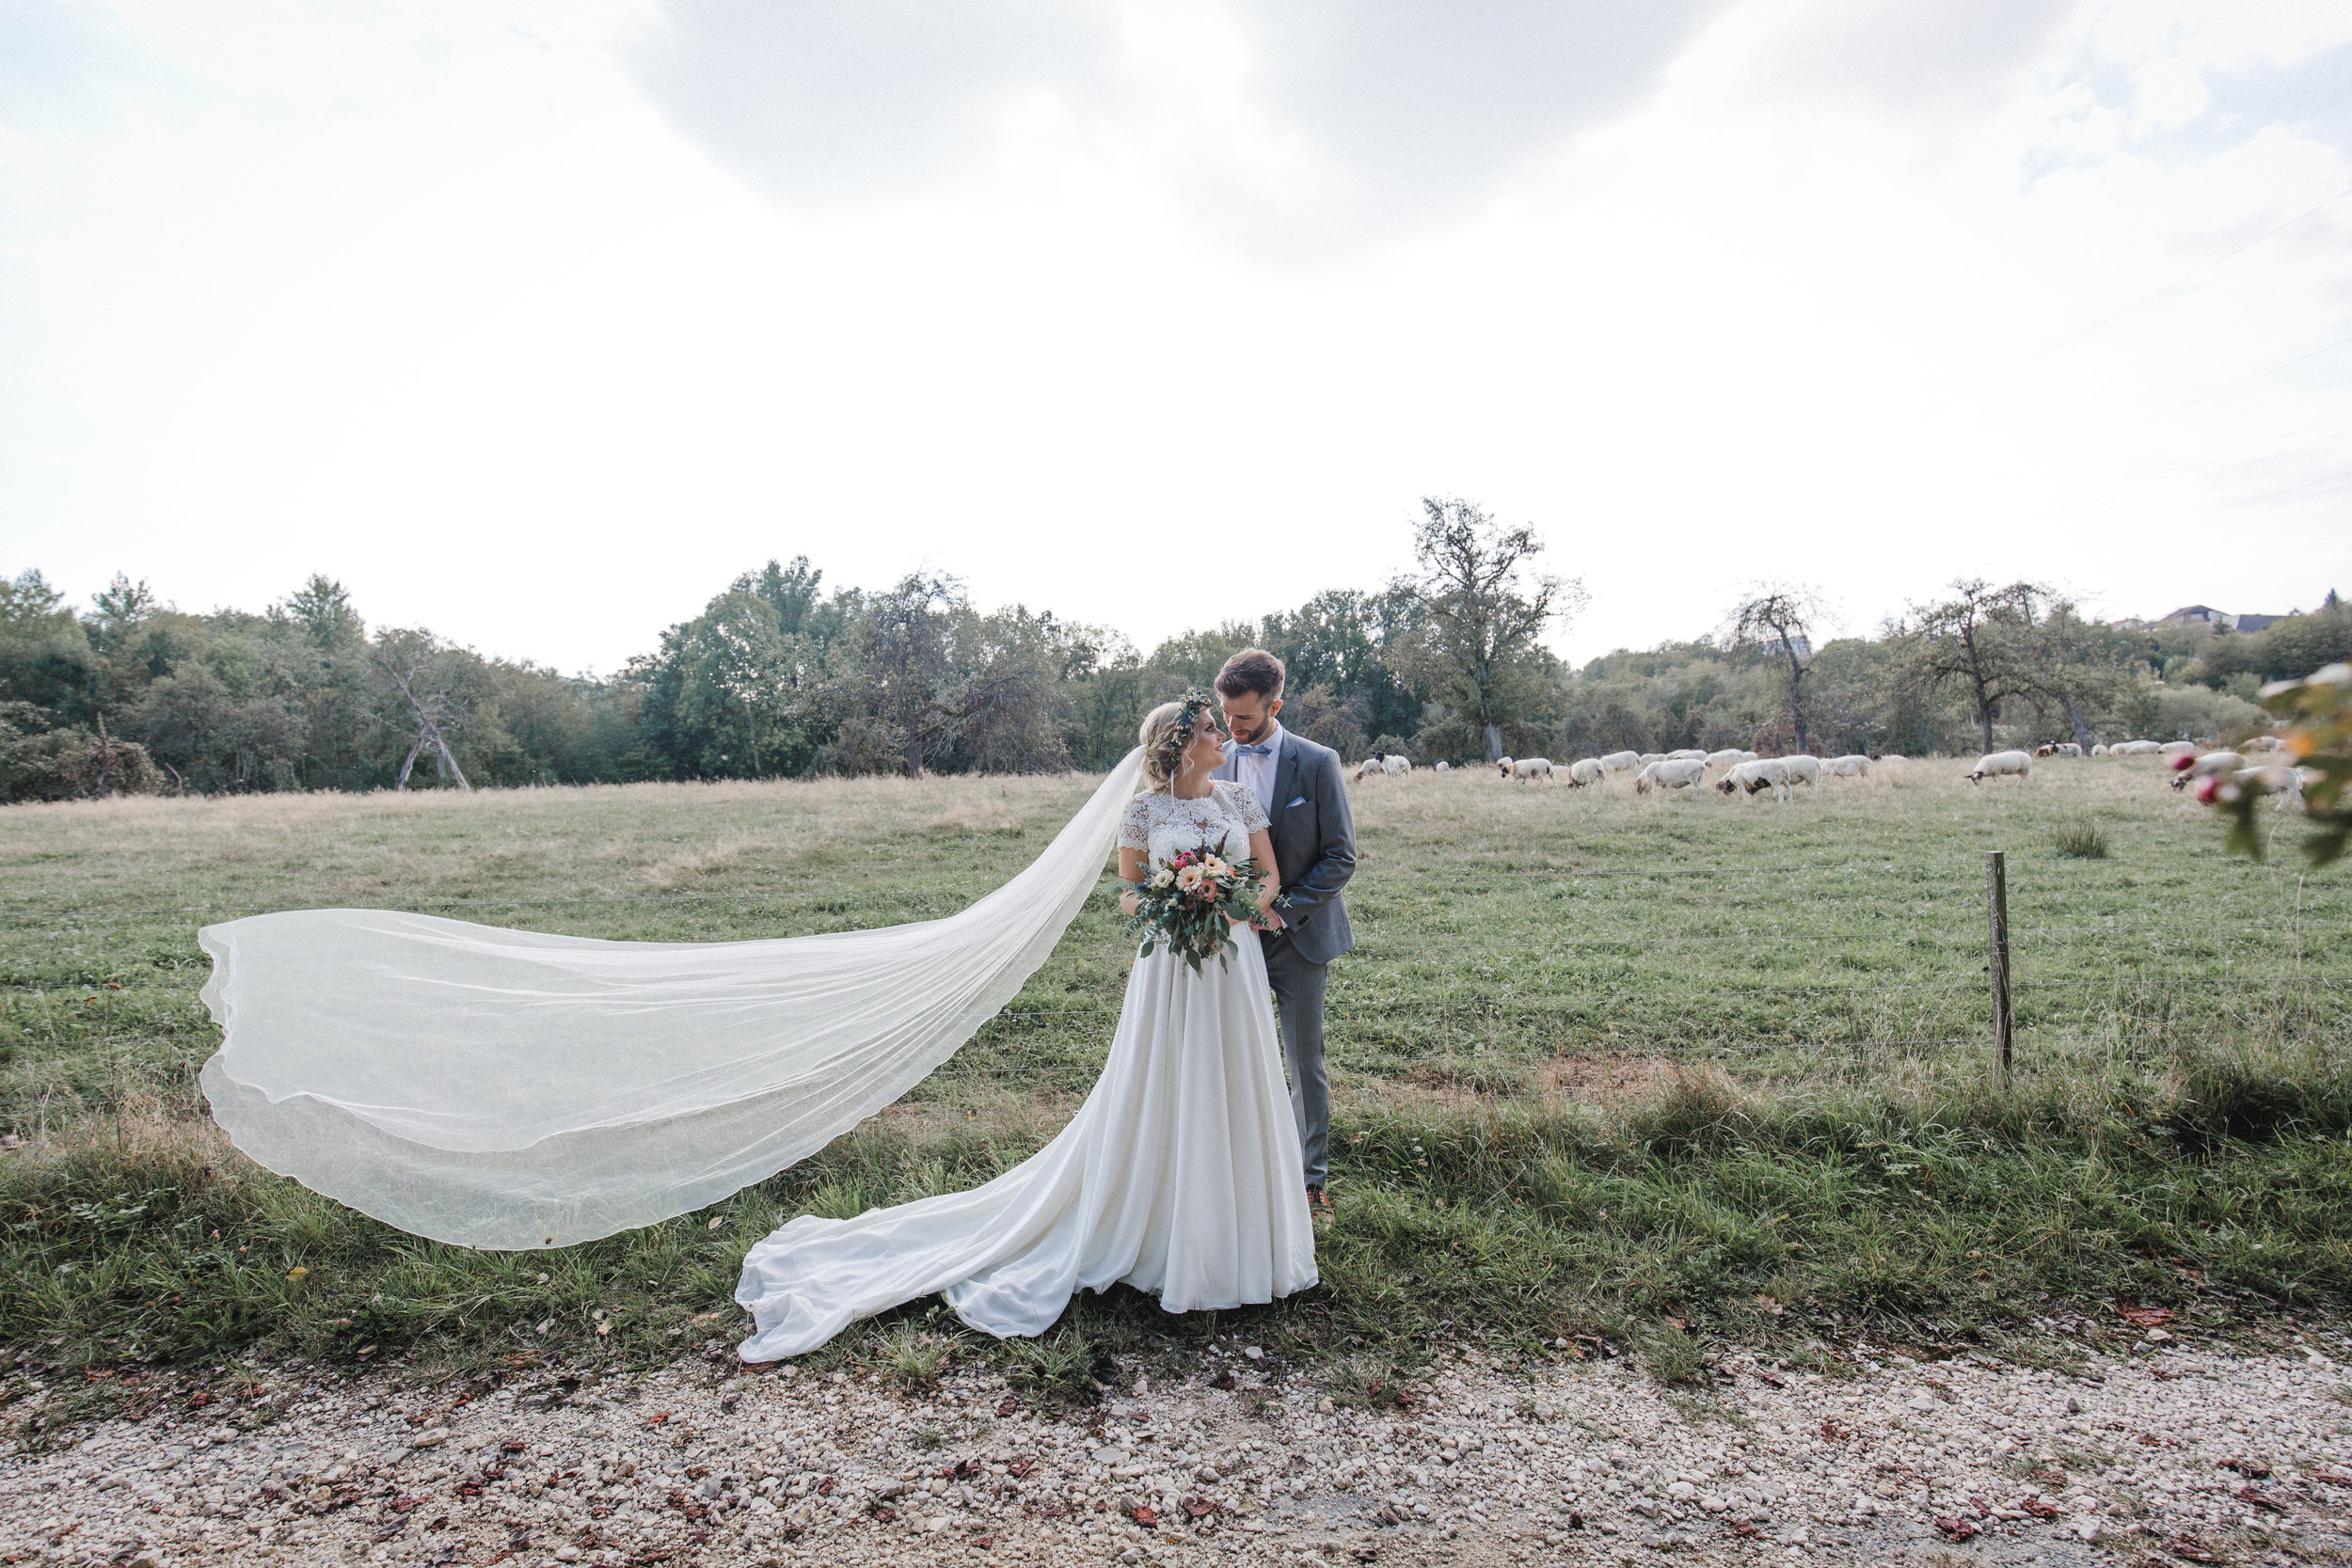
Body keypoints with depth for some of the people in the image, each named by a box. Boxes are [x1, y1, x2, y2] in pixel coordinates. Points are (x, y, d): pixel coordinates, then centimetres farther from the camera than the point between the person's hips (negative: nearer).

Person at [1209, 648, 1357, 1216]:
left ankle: (1310, 1177, 25)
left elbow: (1341, 856, -8)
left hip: (1299, 935, -3)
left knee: (1305, 1063, 7)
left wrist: (1284, 909, -15)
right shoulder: (1216, 763, 2)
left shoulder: (1317, 763, -8)